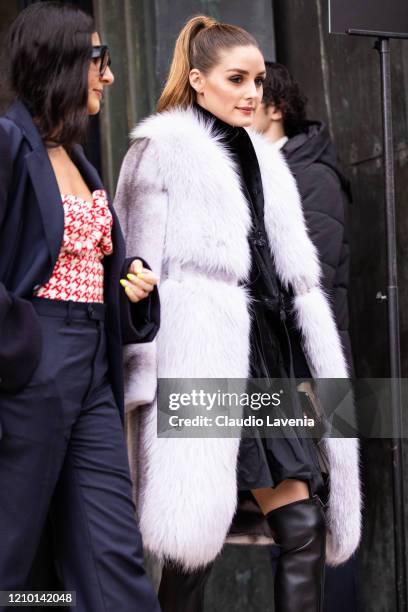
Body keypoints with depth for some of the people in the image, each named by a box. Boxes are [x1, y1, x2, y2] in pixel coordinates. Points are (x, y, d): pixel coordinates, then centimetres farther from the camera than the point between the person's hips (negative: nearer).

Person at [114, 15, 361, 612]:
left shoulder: (261, 160, 20)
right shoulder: (161, 151, -1)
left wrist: (319, 369, 15)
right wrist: (146, 383, -13)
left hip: (261, 360, 7)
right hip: (199, 362, -7)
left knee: (304, 527, -1)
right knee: (195, 540, -4)